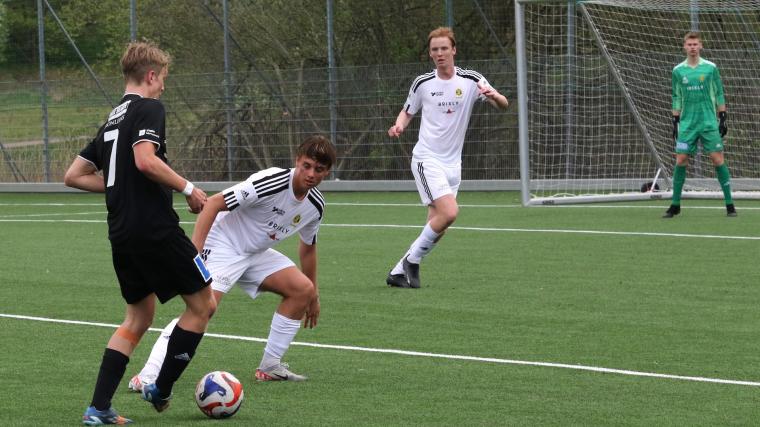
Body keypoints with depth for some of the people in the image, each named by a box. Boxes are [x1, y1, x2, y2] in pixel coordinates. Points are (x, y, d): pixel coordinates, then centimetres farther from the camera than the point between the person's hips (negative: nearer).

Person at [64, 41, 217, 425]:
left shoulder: (112, 120, 19)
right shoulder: (148, 109, -7)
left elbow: (74, 176, 21)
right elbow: (145, 160, -24)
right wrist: (188, 188, -13)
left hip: (121, 234, 9)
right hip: (155, 229, -9)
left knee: (139, 316, 17)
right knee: (203, 304, 5)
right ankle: (161, 390, 7)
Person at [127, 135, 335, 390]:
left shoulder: (315, 205, -1)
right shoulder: (272, 182, -26)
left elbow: (308, 246, 19)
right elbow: (214, 203, -25)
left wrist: (314, 296, 25)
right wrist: (194, 251, -31)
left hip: (256, 254, 8)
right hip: (223, 246, -8)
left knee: (303, 289, -3)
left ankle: (270, 367, 6)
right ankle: (147, 376, -31)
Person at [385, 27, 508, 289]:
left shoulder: (471, 81, 0)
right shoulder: (422, 83, 0)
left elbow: (503, 105, -8)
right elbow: (408, 112, 15)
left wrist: (494, 96, -32)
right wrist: (399, 126, -8)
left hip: (452, 163, 4)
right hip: (427, 159, -4)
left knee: (437, 225, 3)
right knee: (449, 212, -22)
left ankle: (399, 272, 15)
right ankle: (412, 260, -7)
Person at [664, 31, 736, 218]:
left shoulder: (710, 68, 0)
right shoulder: (678, 71, 5)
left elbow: (719, 95, 5)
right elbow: (676, 98, 12)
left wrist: (723, 119, 1)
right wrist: (675, 122, 8)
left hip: (709, 122, -2)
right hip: (687, 123, 2)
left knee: (718, 159, -7)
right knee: (681, 160, -2)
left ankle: (729, 204, -1)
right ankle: (675, 205, 7)